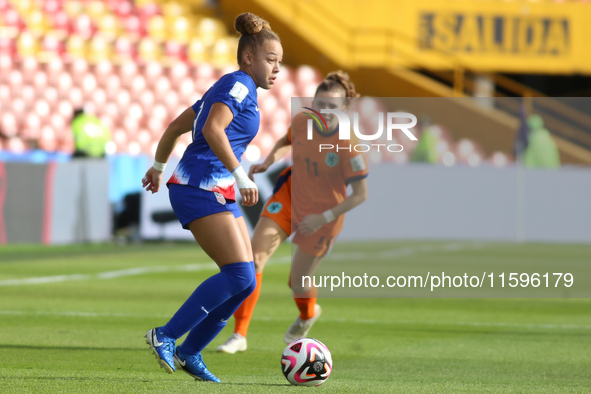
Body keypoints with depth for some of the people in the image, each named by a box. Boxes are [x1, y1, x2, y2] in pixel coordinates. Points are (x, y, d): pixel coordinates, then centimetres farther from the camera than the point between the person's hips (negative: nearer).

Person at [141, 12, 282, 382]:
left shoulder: (226, 88, 21)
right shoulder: (238, 85, -8)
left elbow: (177, 126, 27)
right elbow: (212, 130, -25)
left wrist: (158, 167, 37)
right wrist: (241, 177, -27)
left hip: (219, 195, 10)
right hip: (200, 189, -10)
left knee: (246, 279, 5)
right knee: (239, 275, -18)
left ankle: (190, 352, 10)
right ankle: (166, 336, -11)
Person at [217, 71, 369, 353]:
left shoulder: (347, 145, -26)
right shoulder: (302, 121, -12)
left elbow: (361, 194, -20)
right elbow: (285, 141, 13)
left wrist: (324, 218, -23)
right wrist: (269, 161, -5)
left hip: (323, 215, -4)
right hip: (290, 195, 4)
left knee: (298, 282, 8)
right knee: (254, 256, -15)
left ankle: (308, 315, 49)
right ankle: (239, 335, -9)